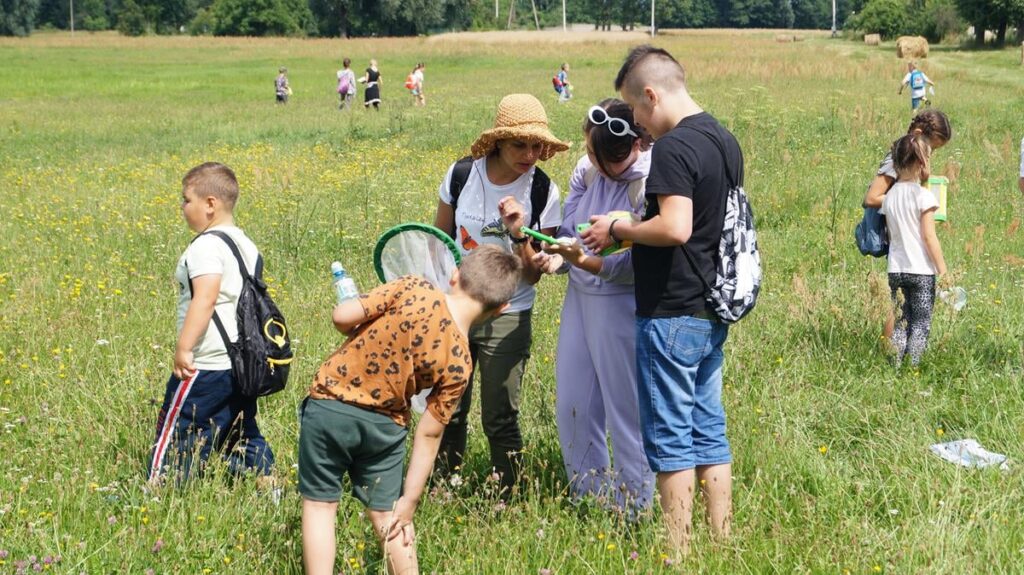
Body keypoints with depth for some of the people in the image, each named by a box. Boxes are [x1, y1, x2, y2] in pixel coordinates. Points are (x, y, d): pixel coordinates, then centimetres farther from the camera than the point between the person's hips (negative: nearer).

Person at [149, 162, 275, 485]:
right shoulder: (245, 244, 13)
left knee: (174, 433, -1)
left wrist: (184, 348, -25)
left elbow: (204, 300, -26)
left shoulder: (207, 246, -15)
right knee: (244, 435, 16)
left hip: (206, 365, -9)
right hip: (243, 364, 9)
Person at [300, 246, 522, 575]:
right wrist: (410, 500, 2)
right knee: (387, 515, 18)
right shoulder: (458, 363, -9)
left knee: (320, 505, 12)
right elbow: (429, 435, -5)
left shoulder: (414, 291, -16)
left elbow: (342, 317, -15)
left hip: (329, 406, -1)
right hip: (385, 426, 1)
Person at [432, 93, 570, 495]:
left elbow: (533, 275, -8)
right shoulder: (461, 175, -7)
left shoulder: (544, 193, -10)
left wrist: (518, 233, -24)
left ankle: (509, 498, 16)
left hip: (507, 320, -2)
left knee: (500, 419, 0)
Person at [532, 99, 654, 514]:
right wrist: (556, 257, -15)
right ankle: (587, 501, 29)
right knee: (572, 408, 13)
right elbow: (567, 227, 7)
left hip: (623, 306, -7)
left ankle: (634, 515, 15)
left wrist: (584, 261, -32)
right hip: (579, 297, 7)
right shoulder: (587, 169, 1)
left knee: (627, 416, 2)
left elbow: (638, 266, -20)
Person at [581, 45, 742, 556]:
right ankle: (721, 542, 19)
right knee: (709, 431, 14)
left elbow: (674, 228, -28)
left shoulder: (673, 147, -18)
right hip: (713, 312, 9)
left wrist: (618, 229, -12)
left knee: (669, 438, 0)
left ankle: (679, 552, 5)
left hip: (673, 314, -9)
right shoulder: (725, 140, 11)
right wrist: (632, 229, 15)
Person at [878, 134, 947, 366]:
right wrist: (943, 269, -7)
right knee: (921, 322, 3)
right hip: (921, 270, -5)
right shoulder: (923, 195, -12)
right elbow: (929, 236, -12)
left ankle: (896, 365, 9)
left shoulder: (889, 196, 6)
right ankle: (914, 365, -1)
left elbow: (890, 234, 9)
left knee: (901, 321, 12)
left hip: (896, 269, 5)